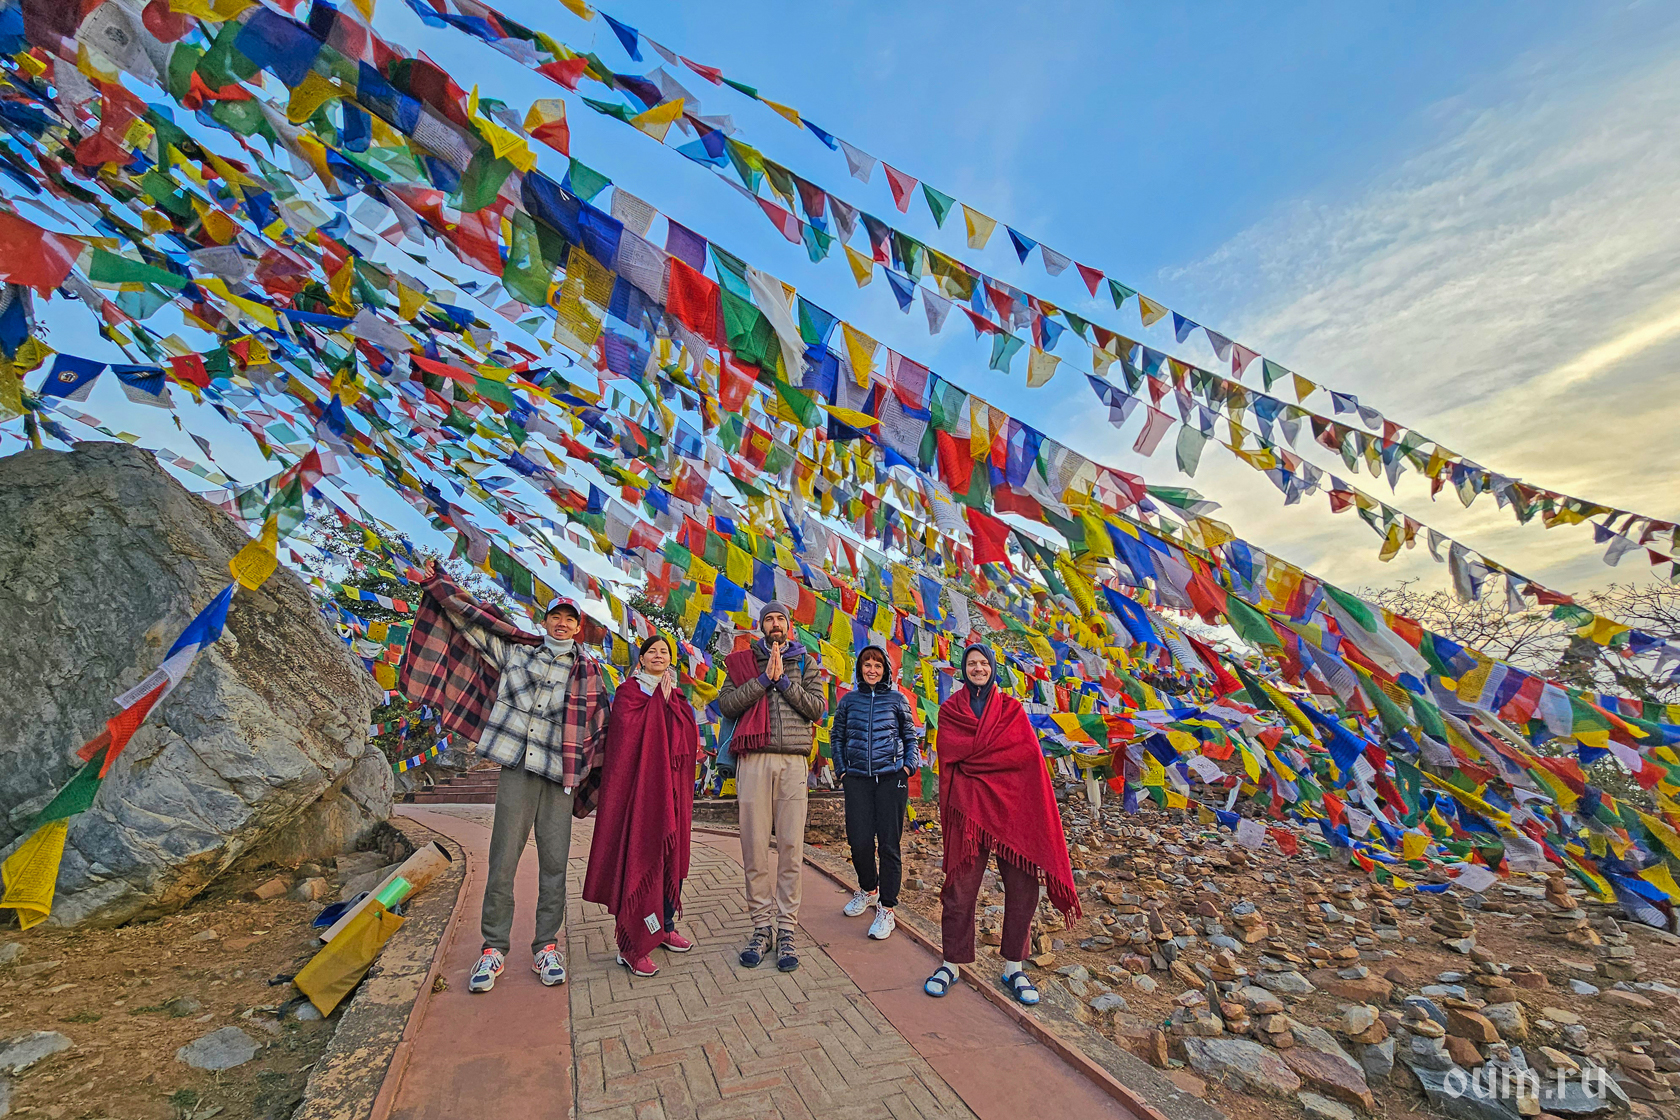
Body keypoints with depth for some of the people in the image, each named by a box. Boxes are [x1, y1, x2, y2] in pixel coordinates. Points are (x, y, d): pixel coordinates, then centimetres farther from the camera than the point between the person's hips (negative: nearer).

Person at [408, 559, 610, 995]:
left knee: (554, 864, 6)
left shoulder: (588, 670, 8)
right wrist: (437, 584, 12)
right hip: (516, 768, 0)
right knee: (502, 862, 5)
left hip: (560, 777, 0)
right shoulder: (517, 650, 9)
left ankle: (546, 946, 22)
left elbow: (601, 726, 12)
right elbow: (473, 619, 11)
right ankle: (493, 947, 23)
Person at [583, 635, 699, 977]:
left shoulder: (677, 698, 16)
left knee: (672, 855, 11)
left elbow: (691, 736, 2)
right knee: (639, 856, -5)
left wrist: (669, 699, -6)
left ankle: (665, 928, 26)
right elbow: (629, 732, -15)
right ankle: (632, 946, 6)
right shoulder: (628, 692, 1)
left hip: (672, 786, 6)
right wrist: (659, 699, -10)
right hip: (640, 784, -5)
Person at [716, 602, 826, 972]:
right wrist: (764, 678, -8)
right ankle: (762, 926, 18)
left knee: (791, 848, 2)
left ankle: (786, 930, 14)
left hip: (793, 761, 0)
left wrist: (783, 680, -5)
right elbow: (726, 705, -1)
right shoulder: (742, 661, 13)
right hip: (754, 760, 0)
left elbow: (817, 707, 3)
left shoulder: (805, 663, 14)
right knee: (754, 847, 3)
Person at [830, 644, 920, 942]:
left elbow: (910, 736, 14)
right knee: (859, 842, 3)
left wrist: (910, 764, 0)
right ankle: (868, 890, 33)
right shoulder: (849, 700, 9)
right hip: (857, 779, 2)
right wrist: (841, 769, 8)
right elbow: (836, 736, 17)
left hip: (891, 777, -1)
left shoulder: (897, 699, 6)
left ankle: (886, 909, 16)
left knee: (889, 844, 0)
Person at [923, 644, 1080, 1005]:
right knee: (960, 888, 1)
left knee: (1023, 887, 3)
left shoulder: (1012, 709, 11)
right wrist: (999, 753, -7)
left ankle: (1013, 968, 22)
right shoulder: (950, 710, 8)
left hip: (1012, 804, 2)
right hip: (969, 805, -2)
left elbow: (1028, 753, -1)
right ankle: (951, 964, 20)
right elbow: (951, 755, -4)